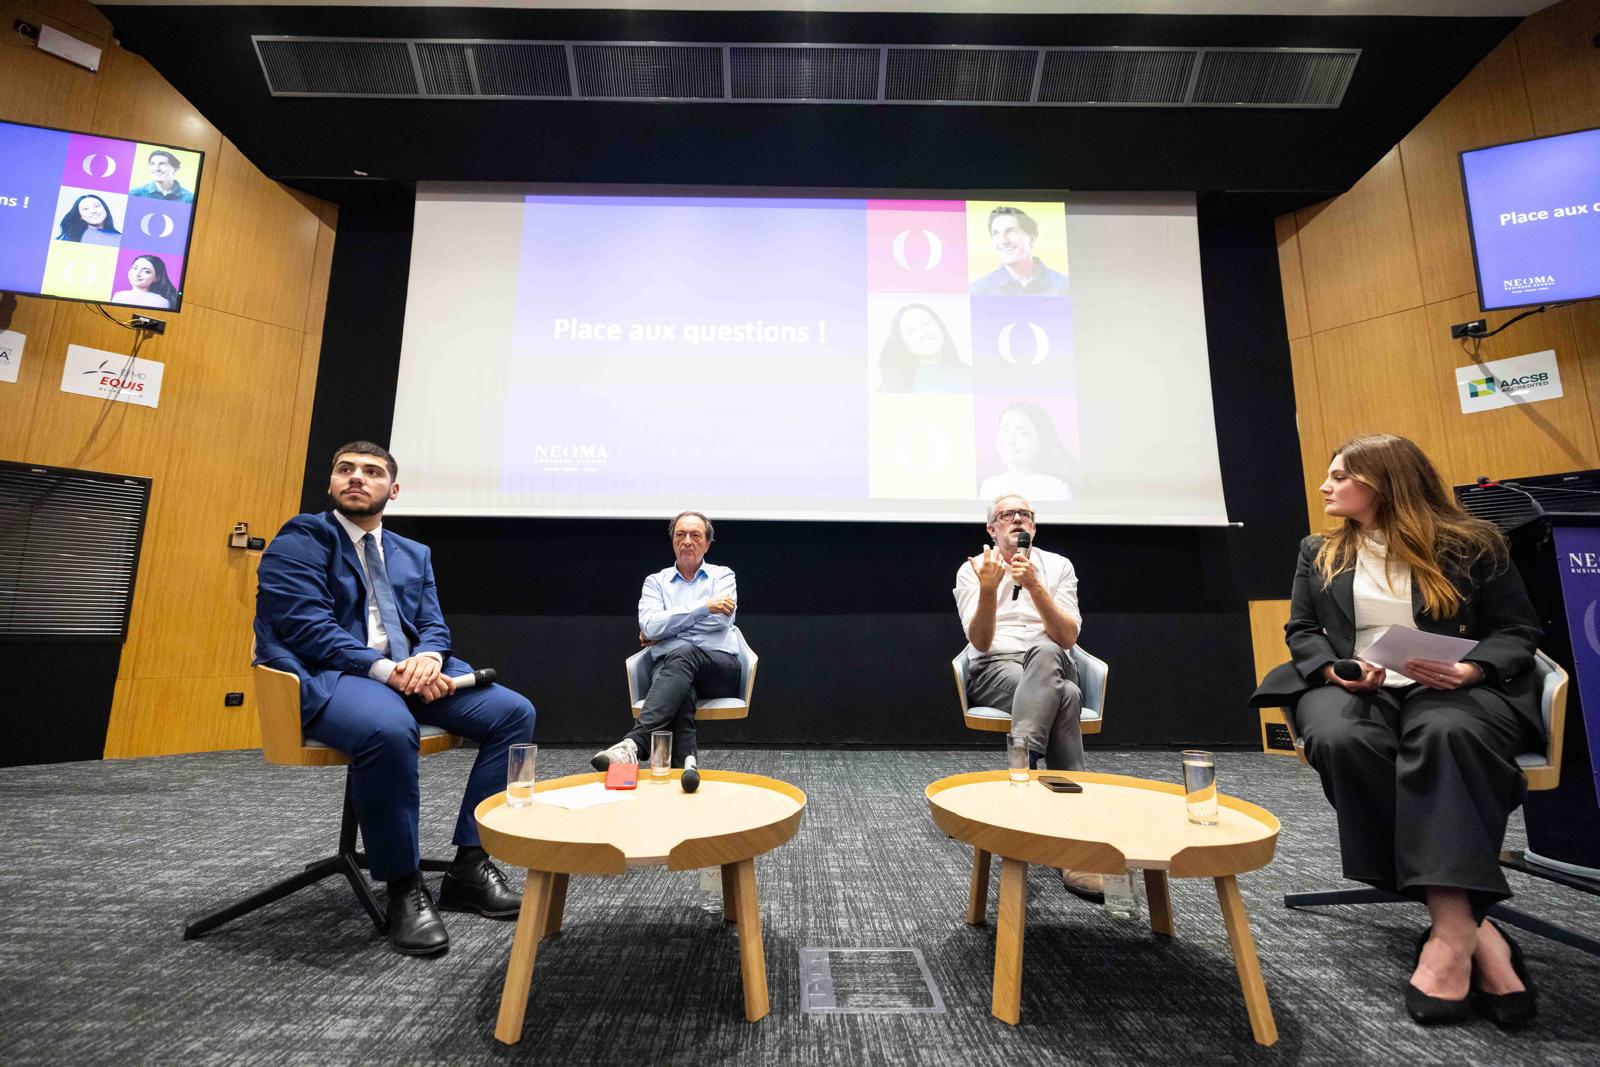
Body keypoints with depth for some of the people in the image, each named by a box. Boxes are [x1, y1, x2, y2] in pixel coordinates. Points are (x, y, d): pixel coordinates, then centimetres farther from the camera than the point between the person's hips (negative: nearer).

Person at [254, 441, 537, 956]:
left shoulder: (413, 554, 19)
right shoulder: (300, 540, 1)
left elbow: (433, 626, 13)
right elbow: (307, 626, -12)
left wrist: (428, 656, -12)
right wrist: (384, 669, -22)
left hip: (409, 669, 6)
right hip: (328, 674, -6)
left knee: (514, 711, -12)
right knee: (388, 728, -40)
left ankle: (470, 865, -4)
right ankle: (404, 887, -18)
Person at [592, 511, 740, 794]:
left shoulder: (723, 575, 17)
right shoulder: (656, 582, 20)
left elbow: (722, 620, -4)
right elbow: (650, 626, -2)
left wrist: (664, 627, 1)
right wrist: (704, 606, -7)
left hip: (719, 667, -1)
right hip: (668, 666, 1)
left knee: (684, 653, -37)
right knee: (682, 689, -37)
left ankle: (633, 743, -50)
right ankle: (687, 762, -50)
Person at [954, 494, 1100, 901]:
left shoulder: (1057, 566, 8)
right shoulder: (972, 570, 3)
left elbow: (1067, 639, -4)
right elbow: (980, 643, -9)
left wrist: (1034, 585, -17)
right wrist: (988, 590, -26)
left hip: (1052, 666, 2)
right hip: (993, 672, -2)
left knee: (1042, 652, -36)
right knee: (1064, 697, -34)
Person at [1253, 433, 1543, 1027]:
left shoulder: (1471, 543, 9)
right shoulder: (1318, 552, 16)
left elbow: (1518, 631, 7)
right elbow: (1301, 631, 14)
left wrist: (1471, 671, -14)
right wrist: (1332, 670, -7)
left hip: (1452, 688, -1)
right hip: (1350, 689, 2)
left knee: (1445, 735, -39)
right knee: (1341, 741, -35)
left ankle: (1450, 928, -38)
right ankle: (1468, 924, -28)